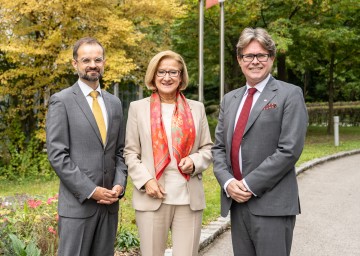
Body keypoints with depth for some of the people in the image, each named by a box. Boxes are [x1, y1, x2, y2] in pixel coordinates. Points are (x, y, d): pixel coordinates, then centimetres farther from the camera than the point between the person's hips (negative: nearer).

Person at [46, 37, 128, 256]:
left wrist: (119, 185, -2)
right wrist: (91, 191, -14)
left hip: (109, 203, 5)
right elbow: (57, 154, -10)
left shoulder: (114, 103, 13)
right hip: (77, 203, -5)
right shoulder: (61, 101, -4)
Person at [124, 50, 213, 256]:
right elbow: (131, 152, 5)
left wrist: (194, 161, -8)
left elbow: (208, 148, 13)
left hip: (189, 199, 1)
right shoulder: (138, 108, 7)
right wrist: (145, 180, -9)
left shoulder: (197, 108, 12)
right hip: (152, 198, -1)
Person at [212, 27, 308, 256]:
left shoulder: (290, 95, -3)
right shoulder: (230, 100, 16)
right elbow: (219, 147, 13)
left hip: (272, 203, -5)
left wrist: (250, 184, -14)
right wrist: (228, 182, -5)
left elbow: (290, 149, -12)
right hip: (236, 201, 6)